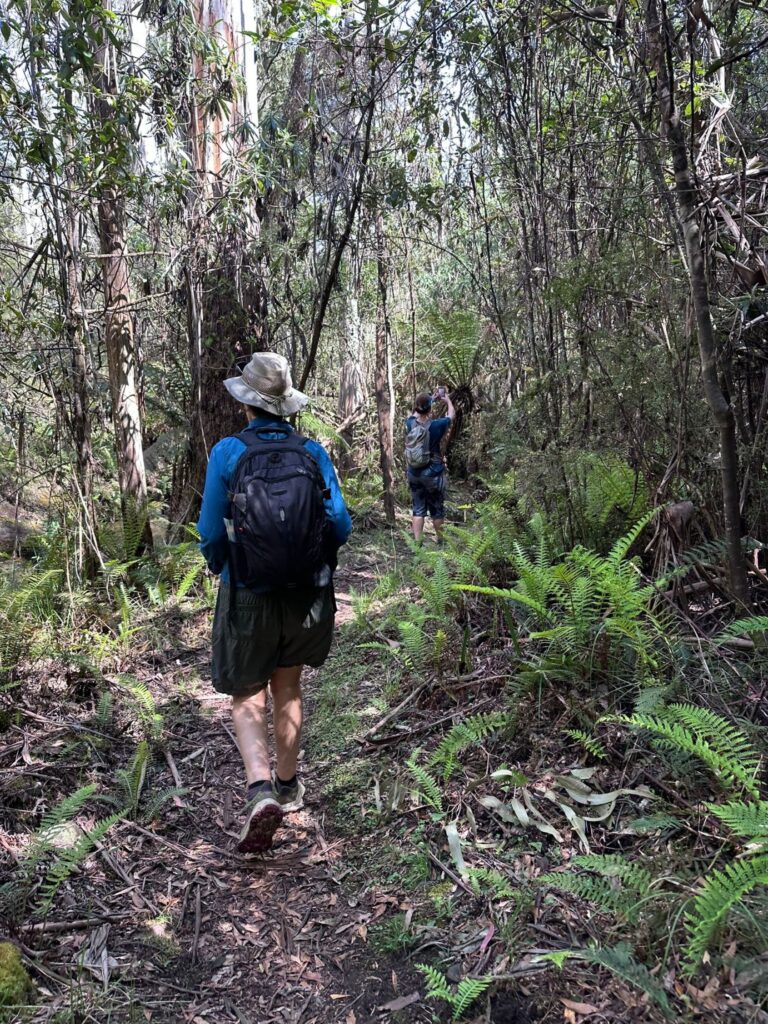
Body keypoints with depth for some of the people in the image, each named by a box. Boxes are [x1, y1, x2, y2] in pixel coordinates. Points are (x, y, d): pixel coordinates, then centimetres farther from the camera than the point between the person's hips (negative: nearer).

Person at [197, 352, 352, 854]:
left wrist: (219, 565, 15)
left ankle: (261, 790, -9)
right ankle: (288, 786, 37)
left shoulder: (228, 453, -12)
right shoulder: (314, 453, -6)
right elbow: (340, 526, -4)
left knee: (249, 699, 11)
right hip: (308, 594, 3)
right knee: (288, 688, 22)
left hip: (248, 595, -3)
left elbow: (211, 532, -7)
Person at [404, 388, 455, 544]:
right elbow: (452, 415, 2)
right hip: (433, 474, -4)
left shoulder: (410, 423, -8)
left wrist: (432, 398, 23)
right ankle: (441, 541, 24)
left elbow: (416, 412, 16)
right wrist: (447, 399, 20)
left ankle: (417, 543, 10)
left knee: (418, 509, 10)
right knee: (437, 510, 11)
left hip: (414, 474, 4)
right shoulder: (436, 426, -17)